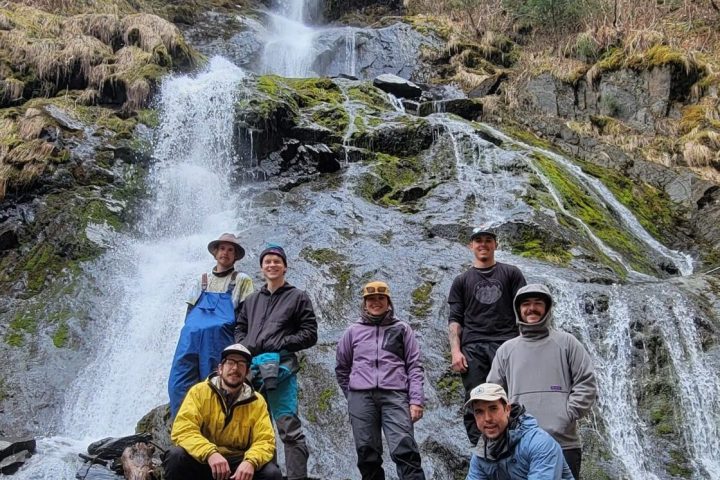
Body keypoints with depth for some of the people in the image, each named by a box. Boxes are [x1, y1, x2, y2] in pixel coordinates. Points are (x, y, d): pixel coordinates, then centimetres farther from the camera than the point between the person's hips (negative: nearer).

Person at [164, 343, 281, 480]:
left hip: (239, 466, 1)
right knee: (176, 456, -30)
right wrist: (210, 453, -33)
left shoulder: (257, 402, 2)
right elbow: (183, 429, -15)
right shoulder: (200, 391, -3)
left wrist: (251, 461, -28)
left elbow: (265, 441, -4)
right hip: (202, 461, -1)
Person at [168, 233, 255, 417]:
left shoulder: (241, 280, 12)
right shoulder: (204, 279, 26)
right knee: (179, 384, -3)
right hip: (191, 336, 4)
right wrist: (189, 327, 13)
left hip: (219, 337, -4)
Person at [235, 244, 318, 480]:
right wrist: (244, 347, 4)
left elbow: (309, 334, 4)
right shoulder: (251, 300, 24)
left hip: (280, 366, -5)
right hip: (251, 366, 5)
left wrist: (280, 344, -7)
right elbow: (240, 329, 25)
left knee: (289, 429, -11)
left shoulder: (297, 297, 10)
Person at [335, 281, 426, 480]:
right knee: (367, 454, 2)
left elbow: (414, 366, 7)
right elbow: (341, 367, 23)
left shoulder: (402, 329, 13)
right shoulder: (353, 331, 15)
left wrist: (416, 400, -2)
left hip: (395, 395, -2)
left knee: (404, 450, -15)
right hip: (361, 397, 2)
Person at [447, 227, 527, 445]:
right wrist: (455, 351, -2)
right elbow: (455, 319, 12)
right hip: (473, 348, 1)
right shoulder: (462, 281, 19)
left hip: (507, 344, -1)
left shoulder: (511, 274, 16)